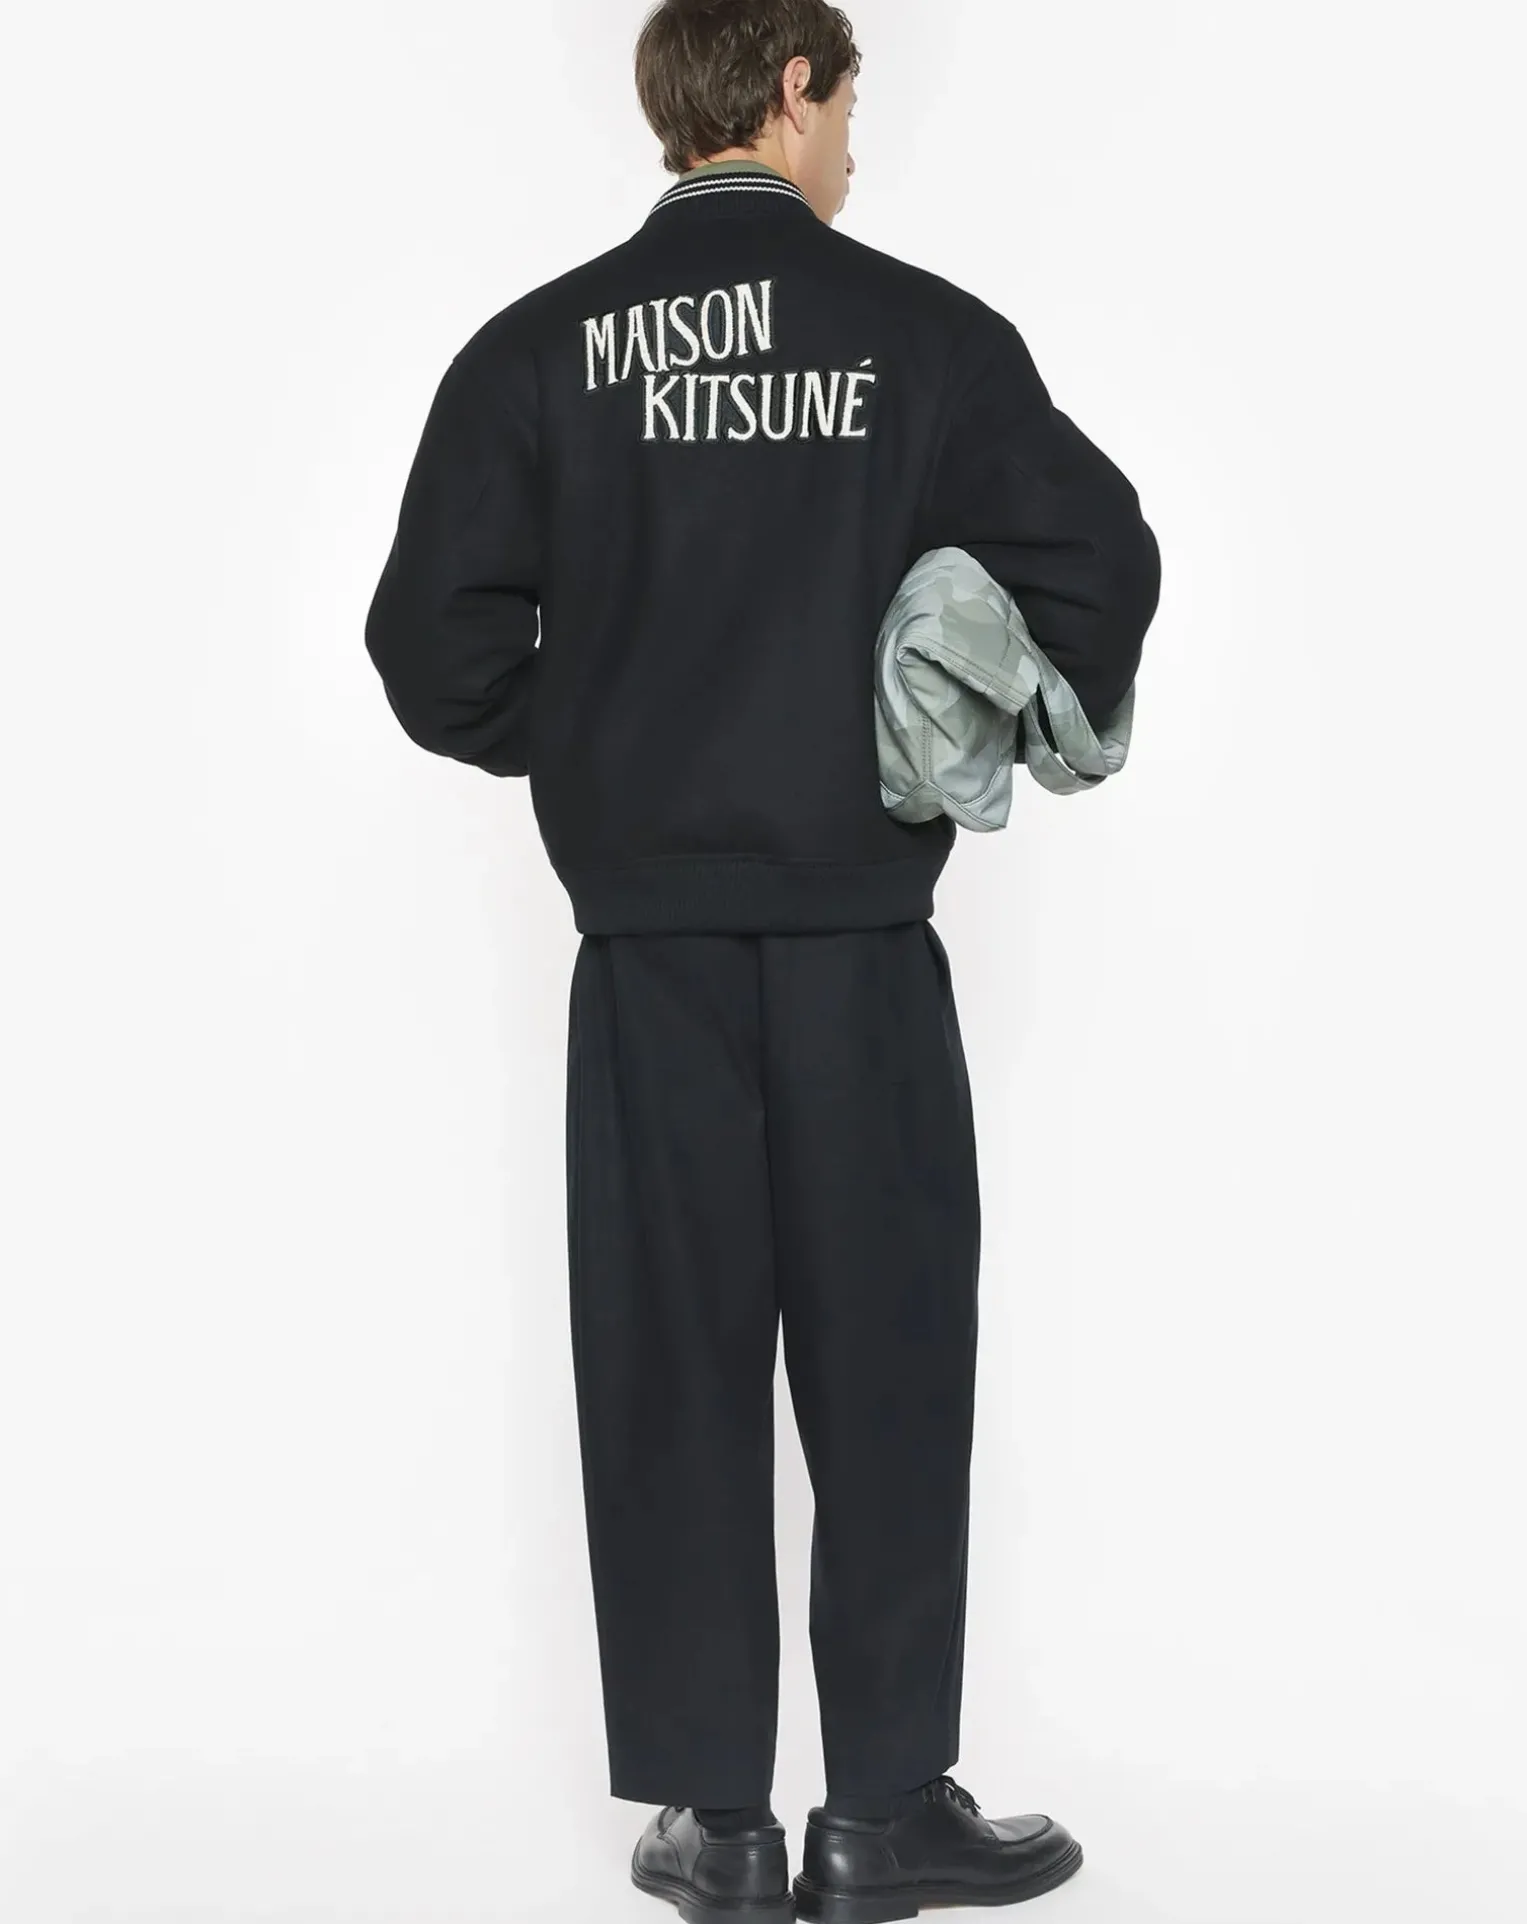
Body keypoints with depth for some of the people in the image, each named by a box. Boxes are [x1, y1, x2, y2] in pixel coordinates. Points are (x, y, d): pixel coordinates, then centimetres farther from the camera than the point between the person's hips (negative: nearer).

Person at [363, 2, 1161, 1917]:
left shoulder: (536, 350, 2)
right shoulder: (926, 332, -1)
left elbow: (440, 645, -2)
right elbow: (1100, 561, -3)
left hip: (646, 939, 1)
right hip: (860, 934, -1)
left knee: (671, 1360, 8)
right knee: (883, 1351, 8)